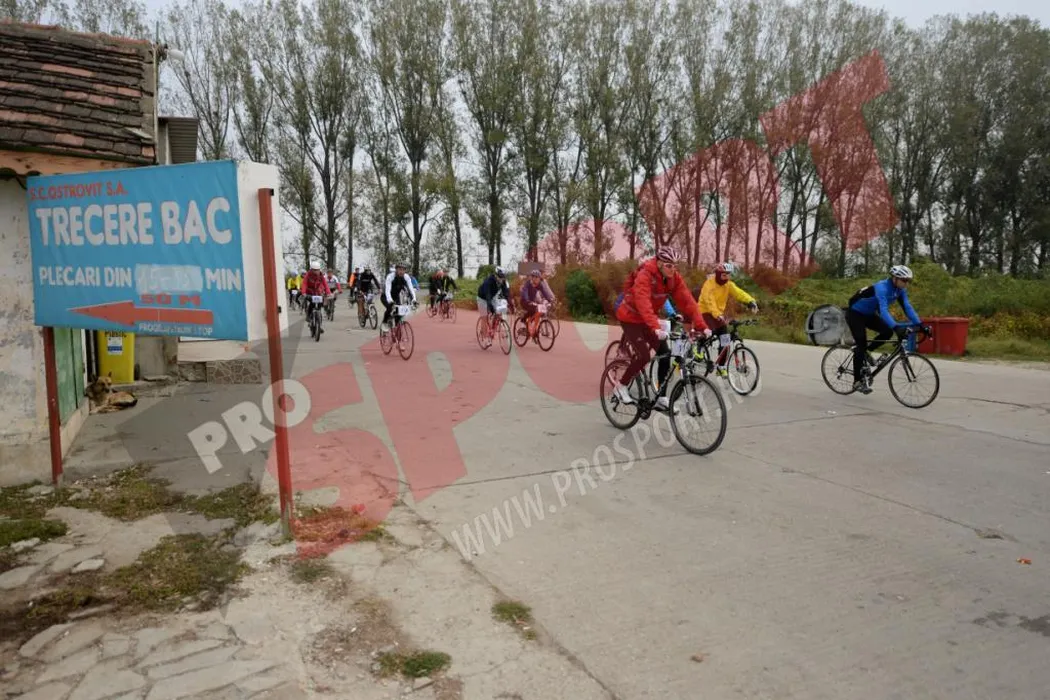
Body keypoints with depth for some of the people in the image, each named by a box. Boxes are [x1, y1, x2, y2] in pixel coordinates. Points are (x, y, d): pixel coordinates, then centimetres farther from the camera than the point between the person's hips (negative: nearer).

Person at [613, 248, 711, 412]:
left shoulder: (674, 278, -10)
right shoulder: (645, 276, -29)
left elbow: (687, 301, -15)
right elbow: (644, 304, -41)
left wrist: (701, 326, -25)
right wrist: (656, 328, -54)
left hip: (648, 319, 6)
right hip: (630, 317, -6)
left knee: (665, 354, -4)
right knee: (643, 356, -18)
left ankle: (661, 398, 5)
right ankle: (621, 387, 4)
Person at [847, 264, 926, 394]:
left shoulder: (900, 290, -8)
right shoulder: (882, 288, -31)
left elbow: (907, 307, -13)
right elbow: (883, 310, -43)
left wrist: (919, 324, -24)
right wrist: (896, 327, -55)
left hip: (868, 314, 8)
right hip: (854, 313, -8)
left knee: (887, 332, -13)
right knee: (862, 344, -14)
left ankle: (863, 352, 9)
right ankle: (857, 381, -7)